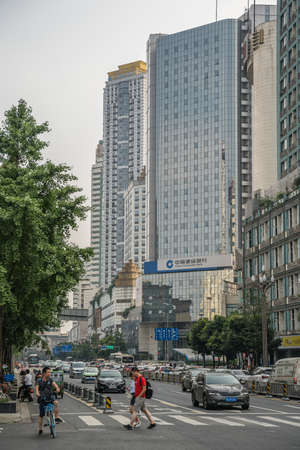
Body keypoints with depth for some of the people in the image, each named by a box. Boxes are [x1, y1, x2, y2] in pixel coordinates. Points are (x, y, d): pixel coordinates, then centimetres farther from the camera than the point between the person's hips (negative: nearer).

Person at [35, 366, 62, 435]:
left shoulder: (50, 380, 1)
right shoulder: (40, 381, -3)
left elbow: (54, 383, -17)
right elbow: (37, 387, -19)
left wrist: (57, 388, -39)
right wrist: (37, 393, -41)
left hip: (50, 397, 1)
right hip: (43, 399, -1)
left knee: (56, 402, -32)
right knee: (41, 415, 3)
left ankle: (57, 417, -22)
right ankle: (40, 429, 20)